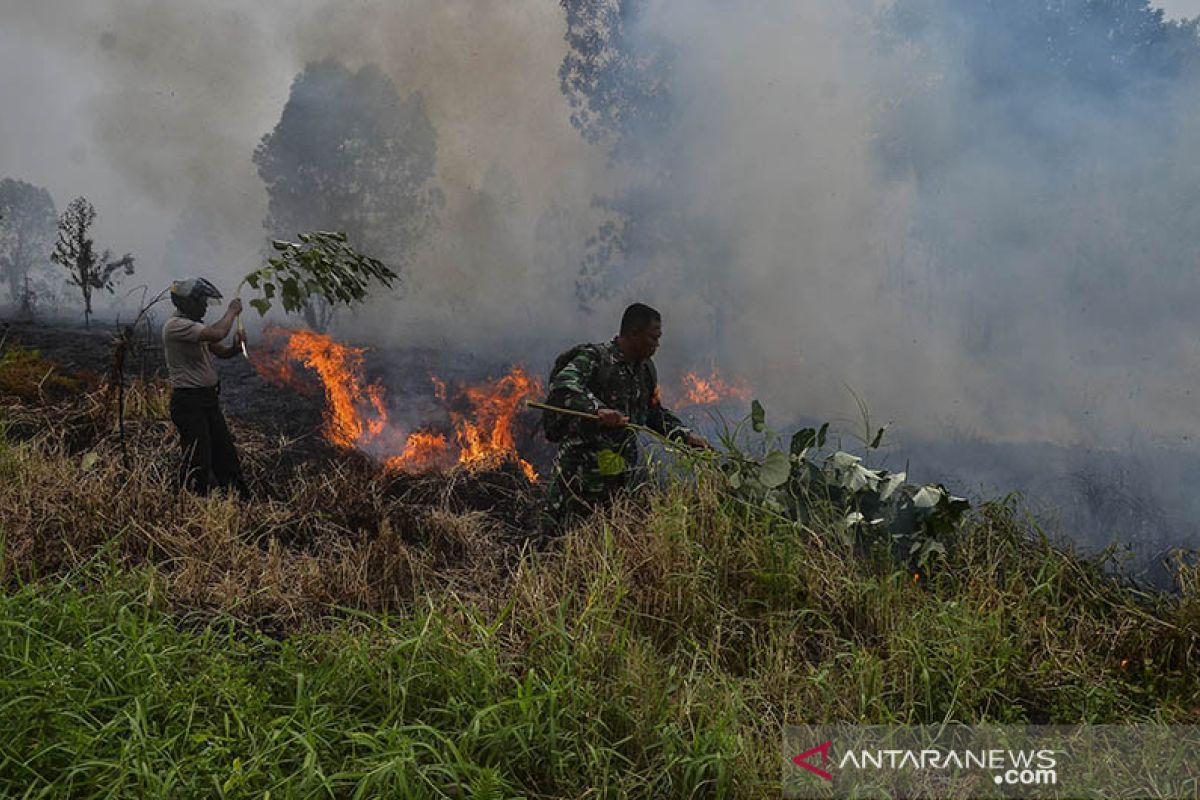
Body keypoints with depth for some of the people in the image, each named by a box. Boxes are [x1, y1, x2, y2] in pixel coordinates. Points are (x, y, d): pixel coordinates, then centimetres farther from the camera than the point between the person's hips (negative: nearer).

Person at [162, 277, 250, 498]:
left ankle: (242, 502, 23)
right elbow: (217, 333, -31)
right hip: (188, 402, -10)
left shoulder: (196, 326, 14)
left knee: (226, 453, 14)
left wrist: (235, 347, -3)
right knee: (198, 462, -5)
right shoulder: (175, 325, -17)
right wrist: (232, 311, -14)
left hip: (208, 399, 10)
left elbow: (221, 352, 19)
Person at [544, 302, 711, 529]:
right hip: (582, 466, -7)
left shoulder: (646, 369, 12)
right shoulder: (593, 357, -13)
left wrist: (686, 436, 12)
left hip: (623, 471, 7)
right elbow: (562, 386, -30)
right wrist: (598, 409, -45)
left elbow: (655, 414, 24)